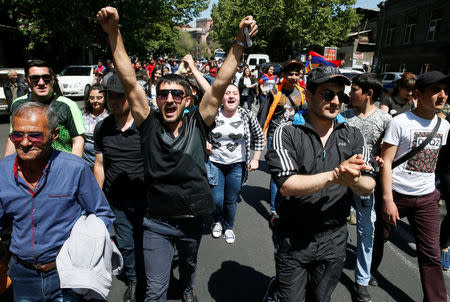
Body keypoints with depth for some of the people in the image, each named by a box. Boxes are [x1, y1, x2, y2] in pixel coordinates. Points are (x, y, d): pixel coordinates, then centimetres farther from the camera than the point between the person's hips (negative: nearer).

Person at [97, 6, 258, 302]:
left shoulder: (197, 124, -8)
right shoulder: (150, 125, -9)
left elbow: (220, 86, -16)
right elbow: (130, 83, -17)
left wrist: (240, 41, -22)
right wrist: (114, 33, -24)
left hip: (192, 220, 2)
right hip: (157, 224, -2)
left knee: (189, 265, 30)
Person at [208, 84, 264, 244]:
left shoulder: (247, 115, -5)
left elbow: (259, 136, 8)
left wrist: (255, 159, 4)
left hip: (236, 165, 1)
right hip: (215, 163, 0)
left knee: (231, 200, 8)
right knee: (217, 199, -3)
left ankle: (228, 227, 35)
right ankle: (217, 221, 31)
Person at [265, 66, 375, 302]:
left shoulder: (353, 136, -1)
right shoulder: (287, 134, -13)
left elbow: (369, 187, -5)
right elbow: (286, 185, -24)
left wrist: (354, 181, -27)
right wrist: (335, 175, -29)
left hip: (334, 239, 4)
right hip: (293, 240, -4)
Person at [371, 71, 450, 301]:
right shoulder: (400, 122, -12)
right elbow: (386, 162, -14)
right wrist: (387, 199, -19)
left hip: (427, 197, 5)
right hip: (397, 194, -4)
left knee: (431, 254, 7)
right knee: (379, 237, 12)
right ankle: (368, 274, 36)